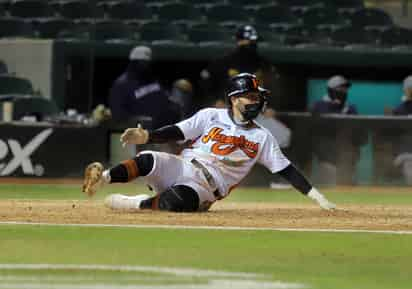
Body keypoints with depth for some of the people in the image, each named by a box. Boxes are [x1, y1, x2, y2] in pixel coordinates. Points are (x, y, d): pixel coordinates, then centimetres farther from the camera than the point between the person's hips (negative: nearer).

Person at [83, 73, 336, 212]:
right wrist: (146, 136, -20)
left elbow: (285, 169, 9)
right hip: (180, 168, 0)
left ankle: (141, 203, -16)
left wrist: (316, 196, -1)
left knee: (176, 200, -37)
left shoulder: (262, 137, 11)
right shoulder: (211, 117, 8)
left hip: (206, 187, 0)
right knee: (149, 161, -34)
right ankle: (102, 177, -32)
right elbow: (176, 133, -1)